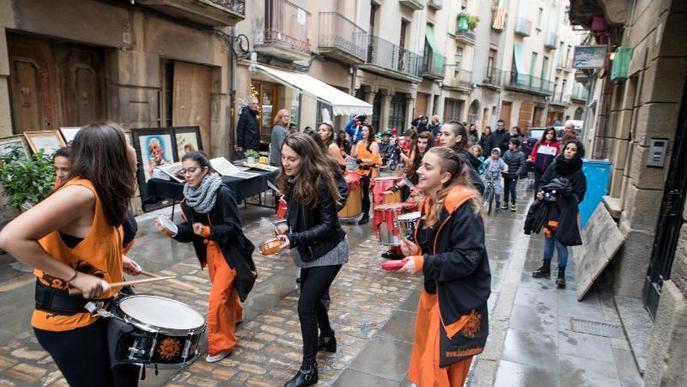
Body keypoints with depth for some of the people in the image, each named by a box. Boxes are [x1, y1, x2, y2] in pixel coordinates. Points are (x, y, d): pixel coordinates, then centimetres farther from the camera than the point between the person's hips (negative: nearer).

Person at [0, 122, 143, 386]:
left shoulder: (101, 194, 3)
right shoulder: (82, 192, -26)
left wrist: (115, 261, 5)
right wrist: (76, 277, -28)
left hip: (95, 309, 9)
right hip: (68, 318, -9)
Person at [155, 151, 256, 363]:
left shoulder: (223, 193, -22)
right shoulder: (189, 198, -2)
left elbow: (233, 228, -22)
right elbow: (190, 229, 0)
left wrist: (207, 231, -34)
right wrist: (172, 230, -18)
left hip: (229, 251, -7)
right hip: (209, 250, 7)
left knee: (216, 299, -7)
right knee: (224, 290, 23)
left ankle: (221, 344, 10)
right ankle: (233, 315, 52)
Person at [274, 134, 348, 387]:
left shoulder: (318, 181, -25)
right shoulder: (292, 180, -3)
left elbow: (328, 224, -24)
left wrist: (294, 239, -31)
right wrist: (286, 226, -11)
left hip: (328, 251, -8)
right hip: (310, 250, 8)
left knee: (305, 306, -7)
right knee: (312, 298, 22)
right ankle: (327, 338, 49)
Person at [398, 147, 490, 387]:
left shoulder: (463, 207, -23)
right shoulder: (432, 202, 4)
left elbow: (468, 258, -26)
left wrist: (422, 264, -26)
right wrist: (416, 250, -5)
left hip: (458, 299, -8)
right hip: (434, 290, 8)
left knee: (443, 366, 4)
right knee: (426, 356, 22)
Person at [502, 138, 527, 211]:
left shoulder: (521, 154, -8)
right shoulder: (507, 153, -1)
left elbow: (522, 165, -8)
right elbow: (503, 162, 1)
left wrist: (517, 173, -15)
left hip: (514, 176, -3)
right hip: (506, 175, 3)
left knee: (513, 189, -6)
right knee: (506, 189, 11)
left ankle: (513, 204, 7)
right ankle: (505, 203, 22)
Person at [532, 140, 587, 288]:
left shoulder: (578, 174, -7)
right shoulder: (553, 166, 1)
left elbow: (579, 196, -6)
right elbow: (543, 182, 9)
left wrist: (568, 194, -24)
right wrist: (541, 192, -11)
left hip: (565, 213, -4)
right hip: (550, 209, 4)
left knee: (560, 242, -3)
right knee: (548, 238, 15)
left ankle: (561, 274, 13)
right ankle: (545, 268, 31)